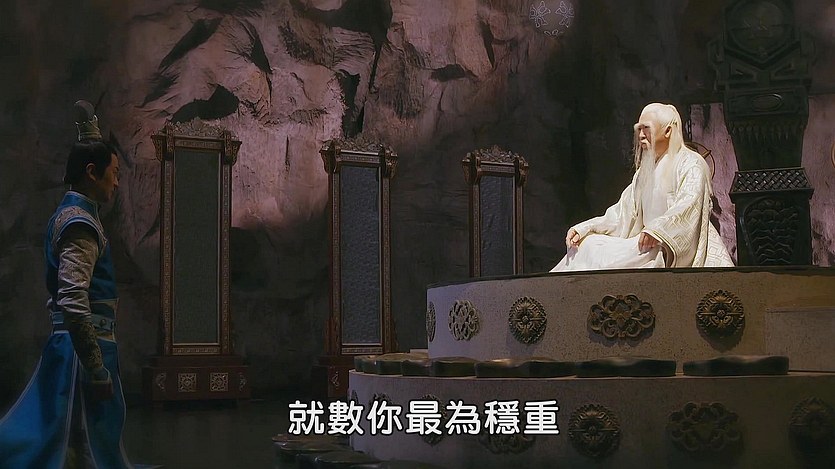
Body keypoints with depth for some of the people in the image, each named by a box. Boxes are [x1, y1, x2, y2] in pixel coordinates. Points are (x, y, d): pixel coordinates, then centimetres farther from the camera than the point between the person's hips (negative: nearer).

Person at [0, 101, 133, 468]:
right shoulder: (81, 224, -15)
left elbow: (90, 156, 37)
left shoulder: (72, 212, 14)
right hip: (84, 350, -10)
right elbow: (74, 304, -25)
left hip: (71, 345, 10)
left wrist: (88, 124, 45)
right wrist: (98, 372, -25)